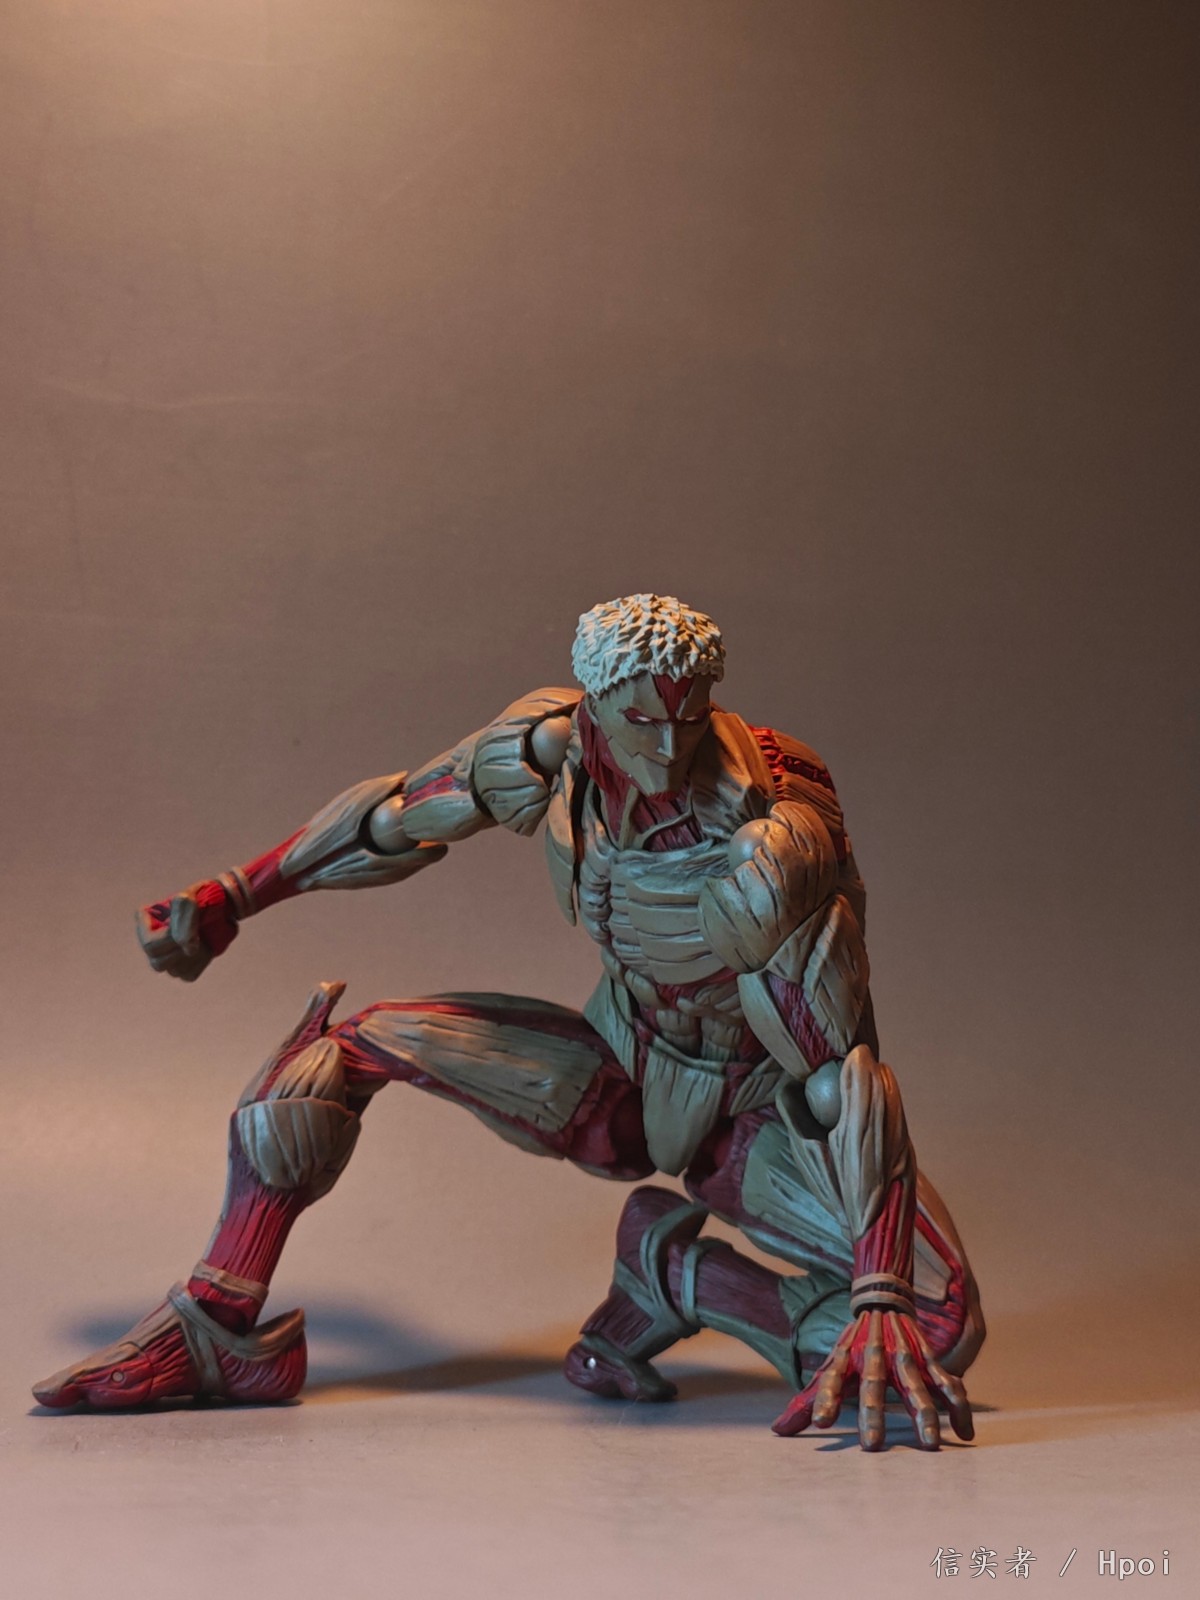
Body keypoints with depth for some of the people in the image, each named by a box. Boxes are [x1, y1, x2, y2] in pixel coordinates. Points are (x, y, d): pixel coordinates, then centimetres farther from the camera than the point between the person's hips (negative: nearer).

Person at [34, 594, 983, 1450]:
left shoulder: (771, 850, -33)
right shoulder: (543, 749, -17)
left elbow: (849, 1070, -33)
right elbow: (399, 818, 1)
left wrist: (881, 1302, -39)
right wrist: (230, 899, 8)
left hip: (757, 1116, -4)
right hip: (619, 1076, 4)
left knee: (942, 1332, -26)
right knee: (350, 1039, -9)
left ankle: (679, 1268, -3)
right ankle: (219, 1328, -1)